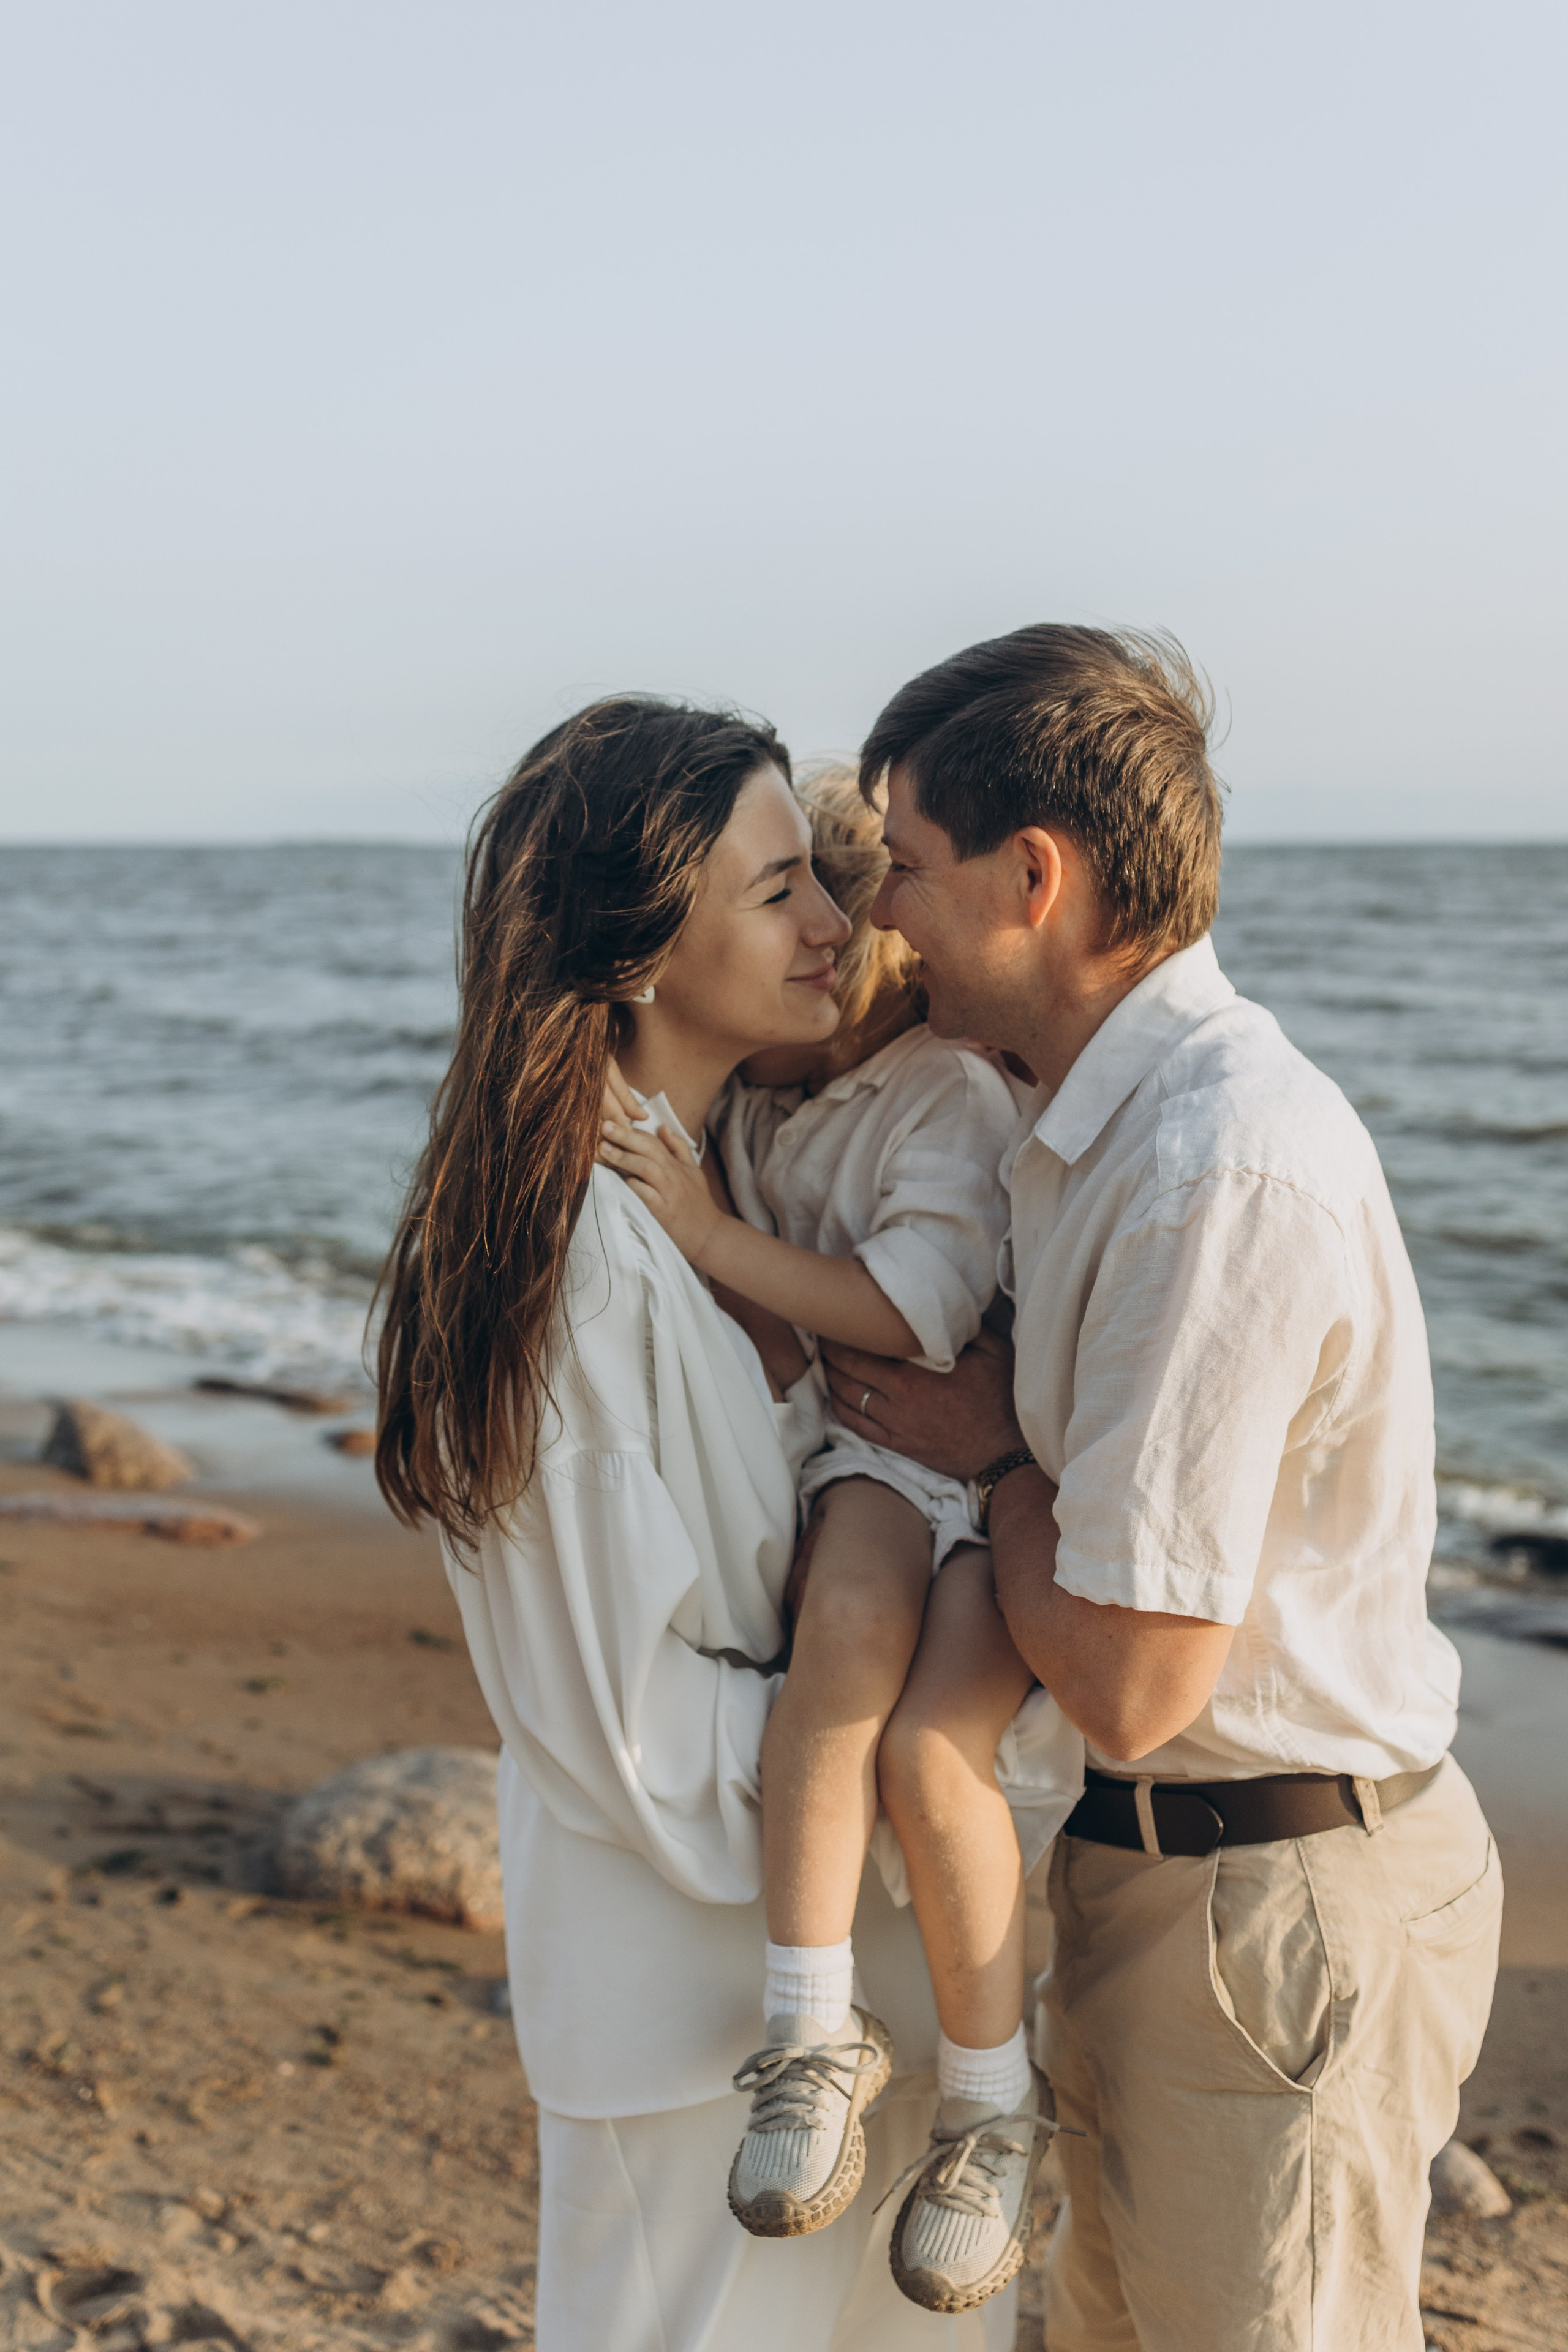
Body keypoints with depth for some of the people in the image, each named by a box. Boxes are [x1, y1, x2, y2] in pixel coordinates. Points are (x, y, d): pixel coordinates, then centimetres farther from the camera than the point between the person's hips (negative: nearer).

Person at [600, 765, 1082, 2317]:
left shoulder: (956, 1099, -11)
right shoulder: (745, 1102, 9)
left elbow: (914, 1319, -23)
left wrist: (705, 1232, -24)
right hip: (846, 1456, 4)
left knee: (929, 1743, -26)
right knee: (856, 1614, -32)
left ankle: (994, 2106, -5)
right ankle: (811, 2031, -28)